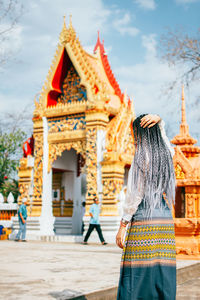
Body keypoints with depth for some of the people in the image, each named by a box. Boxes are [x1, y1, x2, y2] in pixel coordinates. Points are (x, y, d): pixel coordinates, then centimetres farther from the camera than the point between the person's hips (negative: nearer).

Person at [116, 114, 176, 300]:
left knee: (138, 275, -5)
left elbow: (135, 194, -12)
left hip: (143, 221, -7)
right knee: (163, 272, 7)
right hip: (166, 221, 7)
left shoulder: (142, 155, -9)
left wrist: (122, 225, -9)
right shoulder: (166, 153, 10)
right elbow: (160, 132, 33)